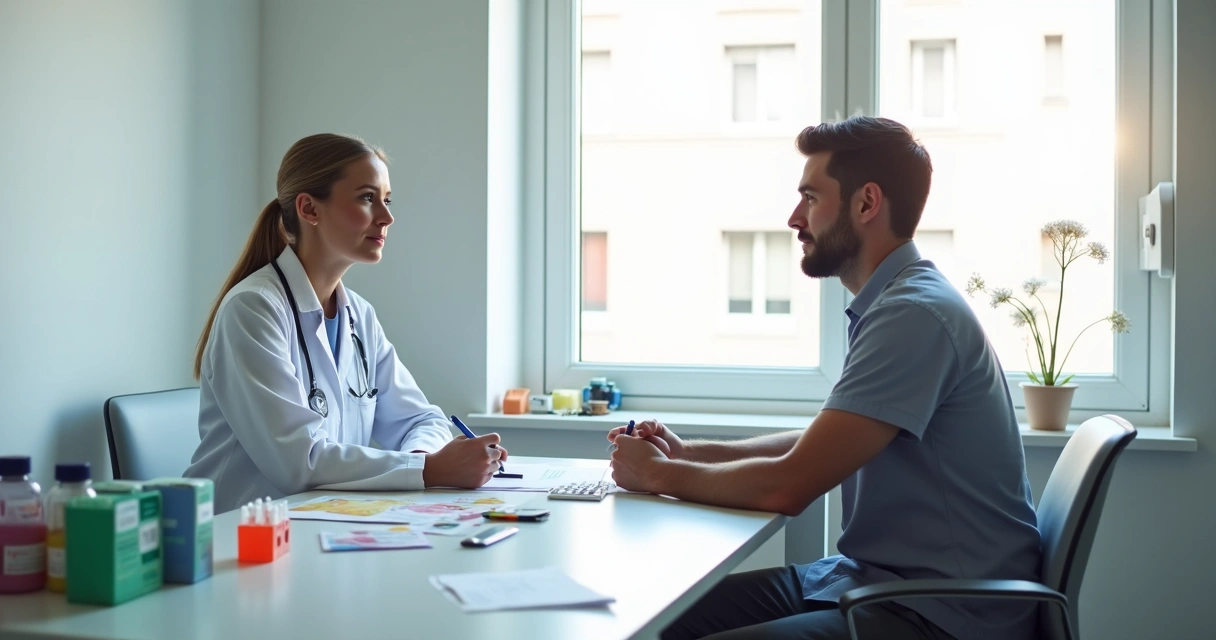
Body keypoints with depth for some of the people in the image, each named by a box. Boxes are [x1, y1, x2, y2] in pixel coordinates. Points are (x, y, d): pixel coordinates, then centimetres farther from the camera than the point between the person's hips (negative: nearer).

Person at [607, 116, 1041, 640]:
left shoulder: (915, 315, -20)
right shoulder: (891, 304, 13)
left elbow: (787, 486, -22)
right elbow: (822, 443, 23)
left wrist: (660, 474, -5)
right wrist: (689, 452, 11)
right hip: (872, 577, 9)